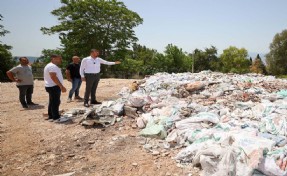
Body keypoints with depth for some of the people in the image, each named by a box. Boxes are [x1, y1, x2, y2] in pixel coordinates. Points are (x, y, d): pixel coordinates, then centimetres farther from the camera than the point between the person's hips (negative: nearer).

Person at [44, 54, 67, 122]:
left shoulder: (50, 66, 18)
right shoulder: (52, 66, -17)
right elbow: (54, 77, -26)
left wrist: (60, 86, 22)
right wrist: (61, 86, -27)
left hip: (51, 86, 11)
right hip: (54, 87, -11)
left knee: (52, 102, 16)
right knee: (55, 102, -7)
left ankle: (51, 116, 24)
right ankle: (56, 117, -3)